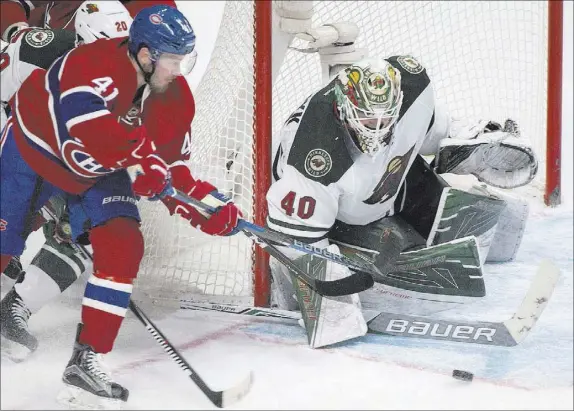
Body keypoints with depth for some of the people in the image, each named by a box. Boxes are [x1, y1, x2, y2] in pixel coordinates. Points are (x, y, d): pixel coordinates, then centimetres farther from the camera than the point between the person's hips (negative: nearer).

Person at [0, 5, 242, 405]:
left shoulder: (173, 97, -12)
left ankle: (86, 359, -6)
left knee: (123, 246, -14)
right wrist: (142, 148, -45)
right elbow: (85, 124, -50)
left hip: (98, 173, 5)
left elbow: (167, 166, -5)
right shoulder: (97, 63, -33)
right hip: (35, 149, -5)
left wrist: (206, 204, -18)